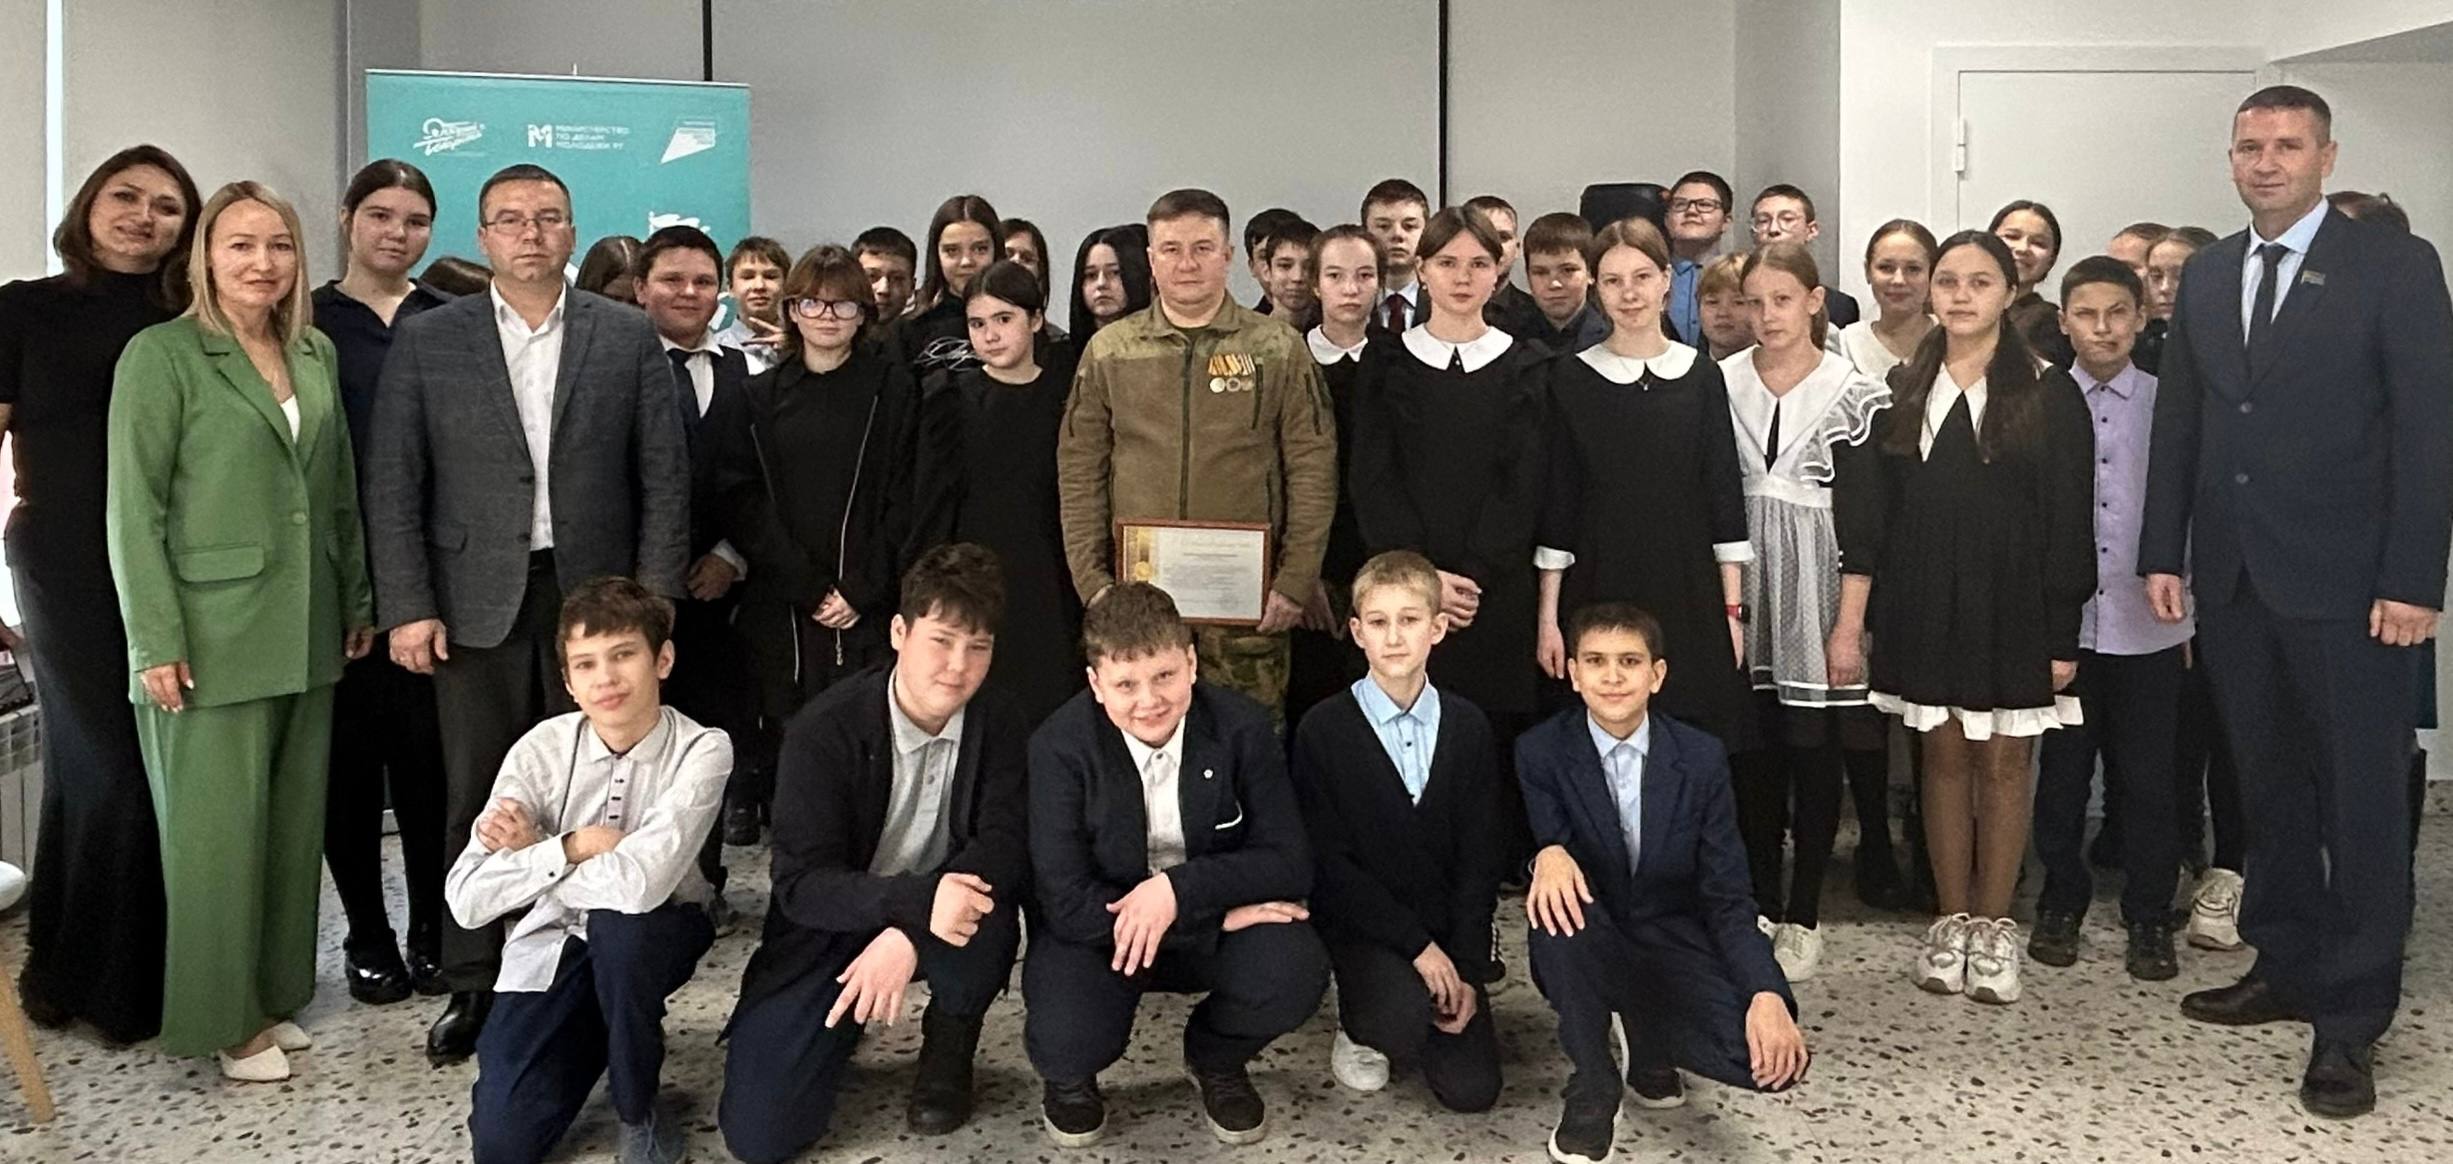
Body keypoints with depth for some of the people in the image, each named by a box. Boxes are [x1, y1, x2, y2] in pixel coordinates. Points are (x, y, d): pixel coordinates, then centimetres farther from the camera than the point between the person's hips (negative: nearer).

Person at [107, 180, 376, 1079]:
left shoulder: (316, 355, 10)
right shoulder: (161, 355, -7)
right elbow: (134, 510, -9)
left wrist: (358, 600, 12)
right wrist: (156, 642, -14)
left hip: (308, 635, 6)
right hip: (213, 637, -6)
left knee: (295, 821, 11)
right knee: (217, 828, 2)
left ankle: (274, 995, 25)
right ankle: (225, 1019, 15)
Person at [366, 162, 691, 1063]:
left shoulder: (628, 338, 5)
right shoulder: (426, 343, 5)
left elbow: (664, 479, 4)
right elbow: (392, 485, 2)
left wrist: (653, 599, -3)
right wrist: (406, 608, -5)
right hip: (477, 605, 0)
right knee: (480, 803, 5)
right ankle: (474, 986, 17)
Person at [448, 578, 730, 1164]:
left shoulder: (702, 750, -21)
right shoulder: (543, 749, -13)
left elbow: (641, 883, -35)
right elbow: (467, 900, -16)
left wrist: (532, 853, -20)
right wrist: (569, 847, -25)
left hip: (649, 941, -2)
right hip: (551, 945, 2)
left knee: (616, 922, -37)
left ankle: (639, 1113, -12)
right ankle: (592, 1041, 21)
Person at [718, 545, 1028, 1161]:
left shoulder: (1001, 724, -11)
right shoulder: (826, 728, -20)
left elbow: (1006, 847, -20)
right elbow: (801, 884, -23)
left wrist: (908, 935, -35)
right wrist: (918, 899, -41)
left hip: (936, 916, 2)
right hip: (828, 928, -1)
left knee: (986, 905, -34)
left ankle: (949, 1047, -2)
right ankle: (844, 1026, 18)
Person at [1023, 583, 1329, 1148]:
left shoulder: (1243, 727, -13)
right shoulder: (1058, 747, -19)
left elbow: (1290, 862, -13)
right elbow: (1067, 901, -22)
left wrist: (1179, 889, -29)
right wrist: (1219, 914, -26)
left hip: (1217, 920, 2)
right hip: (1097, 930, -2)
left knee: (1295, 974, -28)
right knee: (1067, 1044, -31)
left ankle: (1216, 1059, 9)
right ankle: (1070, 1077, 11)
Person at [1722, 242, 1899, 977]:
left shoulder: (1858, 394, -3)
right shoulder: (1719, 384, 5)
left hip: (1818, 590, -2)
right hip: (1740, 588, 2)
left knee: (1816, 748, 3)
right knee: (1751, 748, 8)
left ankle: (1802, 915, 13)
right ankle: (1759, 903, 20)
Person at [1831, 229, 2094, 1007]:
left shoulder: (2048, 396, -2)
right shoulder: (1900, 392, 5)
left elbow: (2068, 521, -4)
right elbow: (1864, 513, 1)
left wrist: (2062, 636, -8)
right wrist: (1850, 623, -5)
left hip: (2012, 611, -2)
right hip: (1923, 607, 2)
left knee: (2004, 765, 6)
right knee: (1943, 759, 10)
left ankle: (1994, 927, 17)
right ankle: (1951, 922, 20)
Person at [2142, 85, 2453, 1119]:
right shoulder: (2206, 276, 12)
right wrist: (2164, 554, 7)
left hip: (2347, 582, -5)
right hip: (2233, 578, 5)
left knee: (2360, 797, 1)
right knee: (2268, 785, 14)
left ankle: (2352, 1016, 10)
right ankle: (2286, 966, 27)